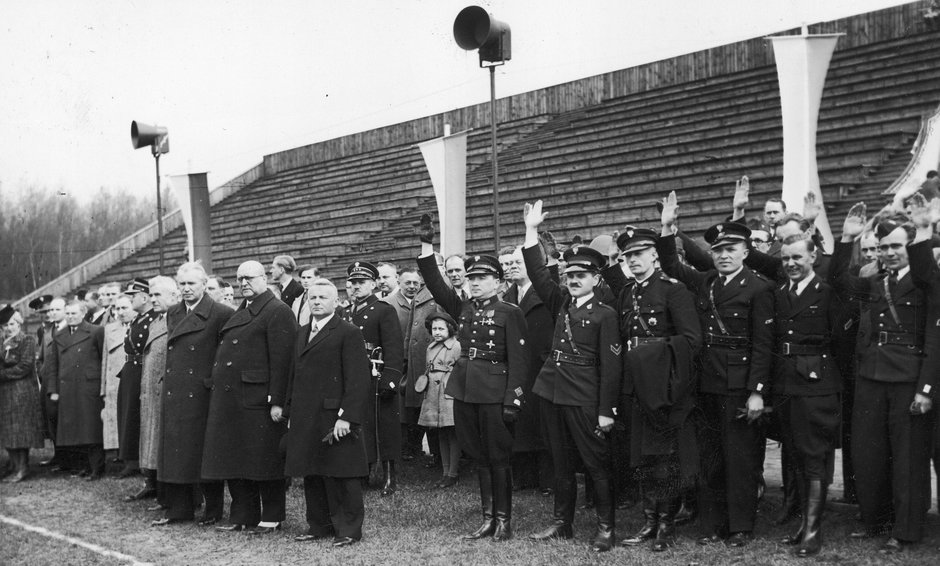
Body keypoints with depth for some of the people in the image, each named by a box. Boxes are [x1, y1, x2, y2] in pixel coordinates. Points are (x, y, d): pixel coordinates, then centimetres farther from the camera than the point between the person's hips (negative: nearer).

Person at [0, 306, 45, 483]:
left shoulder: (27, 341, -5)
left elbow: (24, 367, -13)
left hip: (22, 393, -7)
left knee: (20, 432, -6)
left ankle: (22, 469, -1)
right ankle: (17, 468, 11)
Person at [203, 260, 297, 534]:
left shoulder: (278, 312, -8)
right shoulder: (239, 313, 20)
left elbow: (281, 360, -15)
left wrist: (277, 401, -20)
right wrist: (215, 383, 13)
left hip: (257, 399, -8)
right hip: (228, 400, 9)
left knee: (264, 459, 0)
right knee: (233, 459, 11)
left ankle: (271, 518, 10)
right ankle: (242, 515, 21)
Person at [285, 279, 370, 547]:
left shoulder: (348, 333, -7)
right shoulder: (302, 333, 18)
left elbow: (357, 379, -13)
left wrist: (347, 416, -19)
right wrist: (290, 412, 14)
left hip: (334, 419, -7)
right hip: (305, 420, 7)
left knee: (341, 476, -1)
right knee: (311, 475, 12)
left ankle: (348, 529, 7)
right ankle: (319, 525, 23)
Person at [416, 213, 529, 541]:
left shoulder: (510, 313, -4)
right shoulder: (463, 309, 12)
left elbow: (518, 359, -8)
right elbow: (435, 284, 3)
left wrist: (512, 400, -15)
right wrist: (426, 245, -7)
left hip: (494, 392, -6)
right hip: (464, 390, 6)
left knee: (498, 457, 0)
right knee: (478, 457, 11)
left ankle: (504, 520, 10)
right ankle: (488, 518, 19)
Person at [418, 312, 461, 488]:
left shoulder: (456, 347, -8)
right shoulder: (431, 348, 14)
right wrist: (423, 386, 19)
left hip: (449, 395, -7)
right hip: (433, 397, 7)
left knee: (452, 435, -2)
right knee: (441, 436, 11)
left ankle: (453, 475, 2)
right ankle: (445, 472, 18)